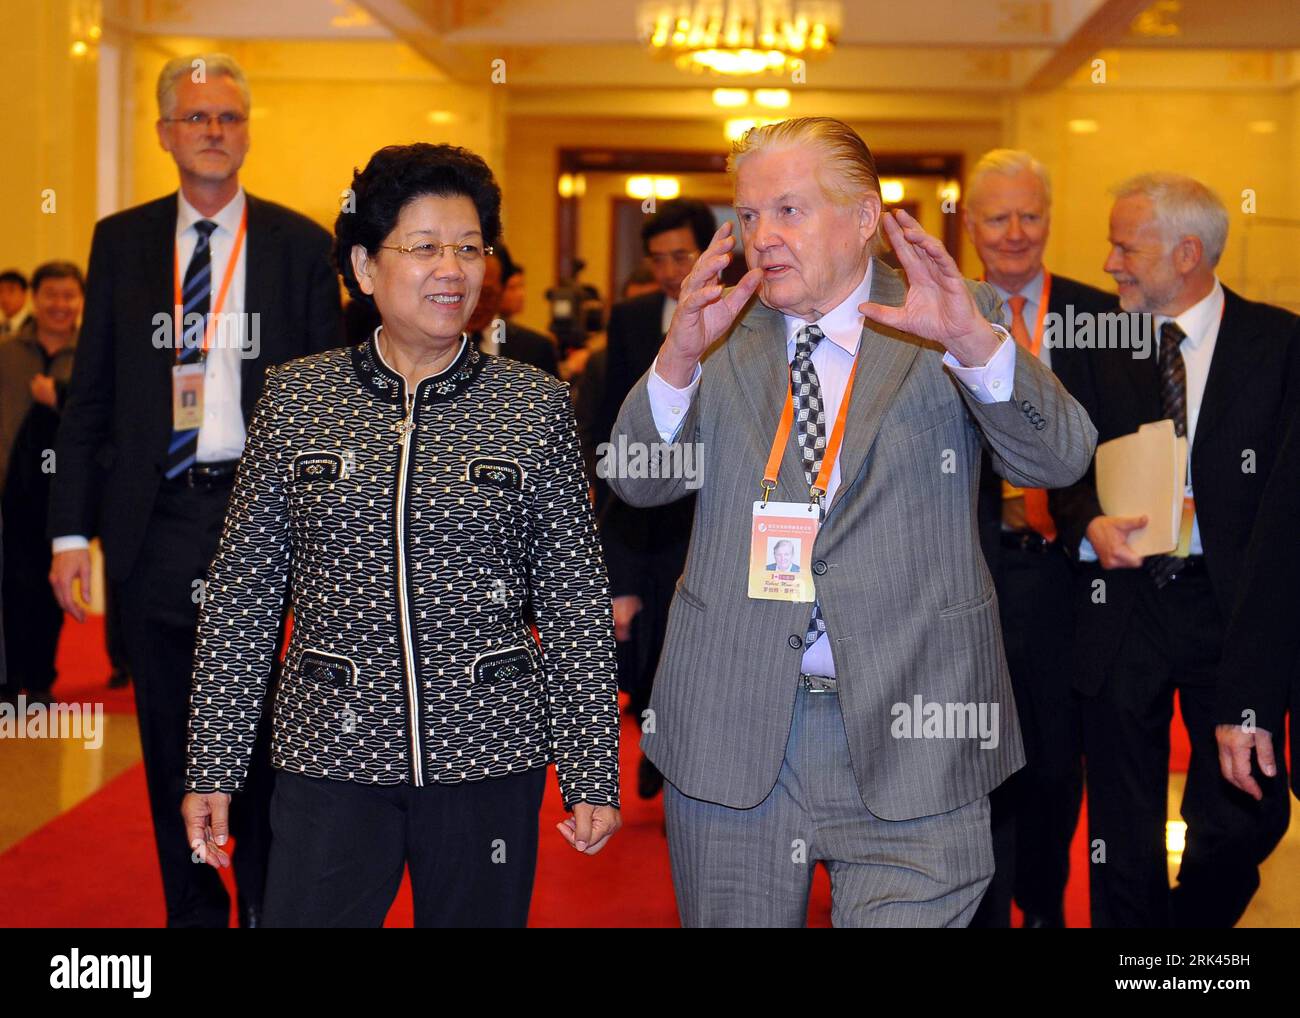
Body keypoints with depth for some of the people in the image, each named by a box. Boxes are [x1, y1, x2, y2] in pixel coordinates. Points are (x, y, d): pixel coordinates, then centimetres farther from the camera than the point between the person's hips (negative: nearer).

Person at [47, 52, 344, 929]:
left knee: (261, 731, 6)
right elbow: (90, 396, 7)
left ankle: (266, 903, 25)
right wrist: (71, 529, 0)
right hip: (155, 520, 2)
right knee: (172, 739, 11)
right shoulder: (121, 241, 7)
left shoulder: (301, 246, 1)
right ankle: (193, 910, 26)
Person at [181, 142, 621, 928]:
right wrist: (212, 768, 2)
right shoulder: (295, 398, 2)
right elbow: (243, 593, 4)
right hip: (331, 754, 0)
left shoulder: (538, 405, 0)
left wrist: (594, 774, -1)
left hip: (487, 753, 0)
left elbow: (576, 603, 1)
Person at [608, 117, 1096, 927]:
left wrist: (975, 342, -28)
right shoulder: (720, 330, 6)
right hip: (733, 731, 3)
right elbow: (640, 483, -3)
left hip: (908, 737, -2)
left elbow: (1060, 459, -11)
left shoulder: (959, 318, 0)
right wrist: (680, 357, -21)